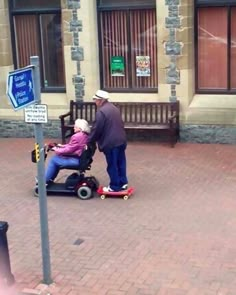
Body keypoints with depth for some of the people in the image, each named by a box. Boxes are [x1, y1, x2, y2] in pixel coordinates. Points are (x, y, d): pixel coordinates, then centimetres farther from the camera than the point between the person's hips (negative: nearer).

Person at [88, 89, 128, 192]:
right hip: (121, 140, 9)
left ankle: (115, 187, 9)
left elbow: (96, 129, -14)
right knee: (121, 162, 15)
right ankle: (123, 183, 22)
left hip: (110, 142, -9)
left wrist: (89, 140, -1)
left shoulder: (101, 111, -15)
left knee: (112, 165, 1)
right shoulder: (114, 108, 14)